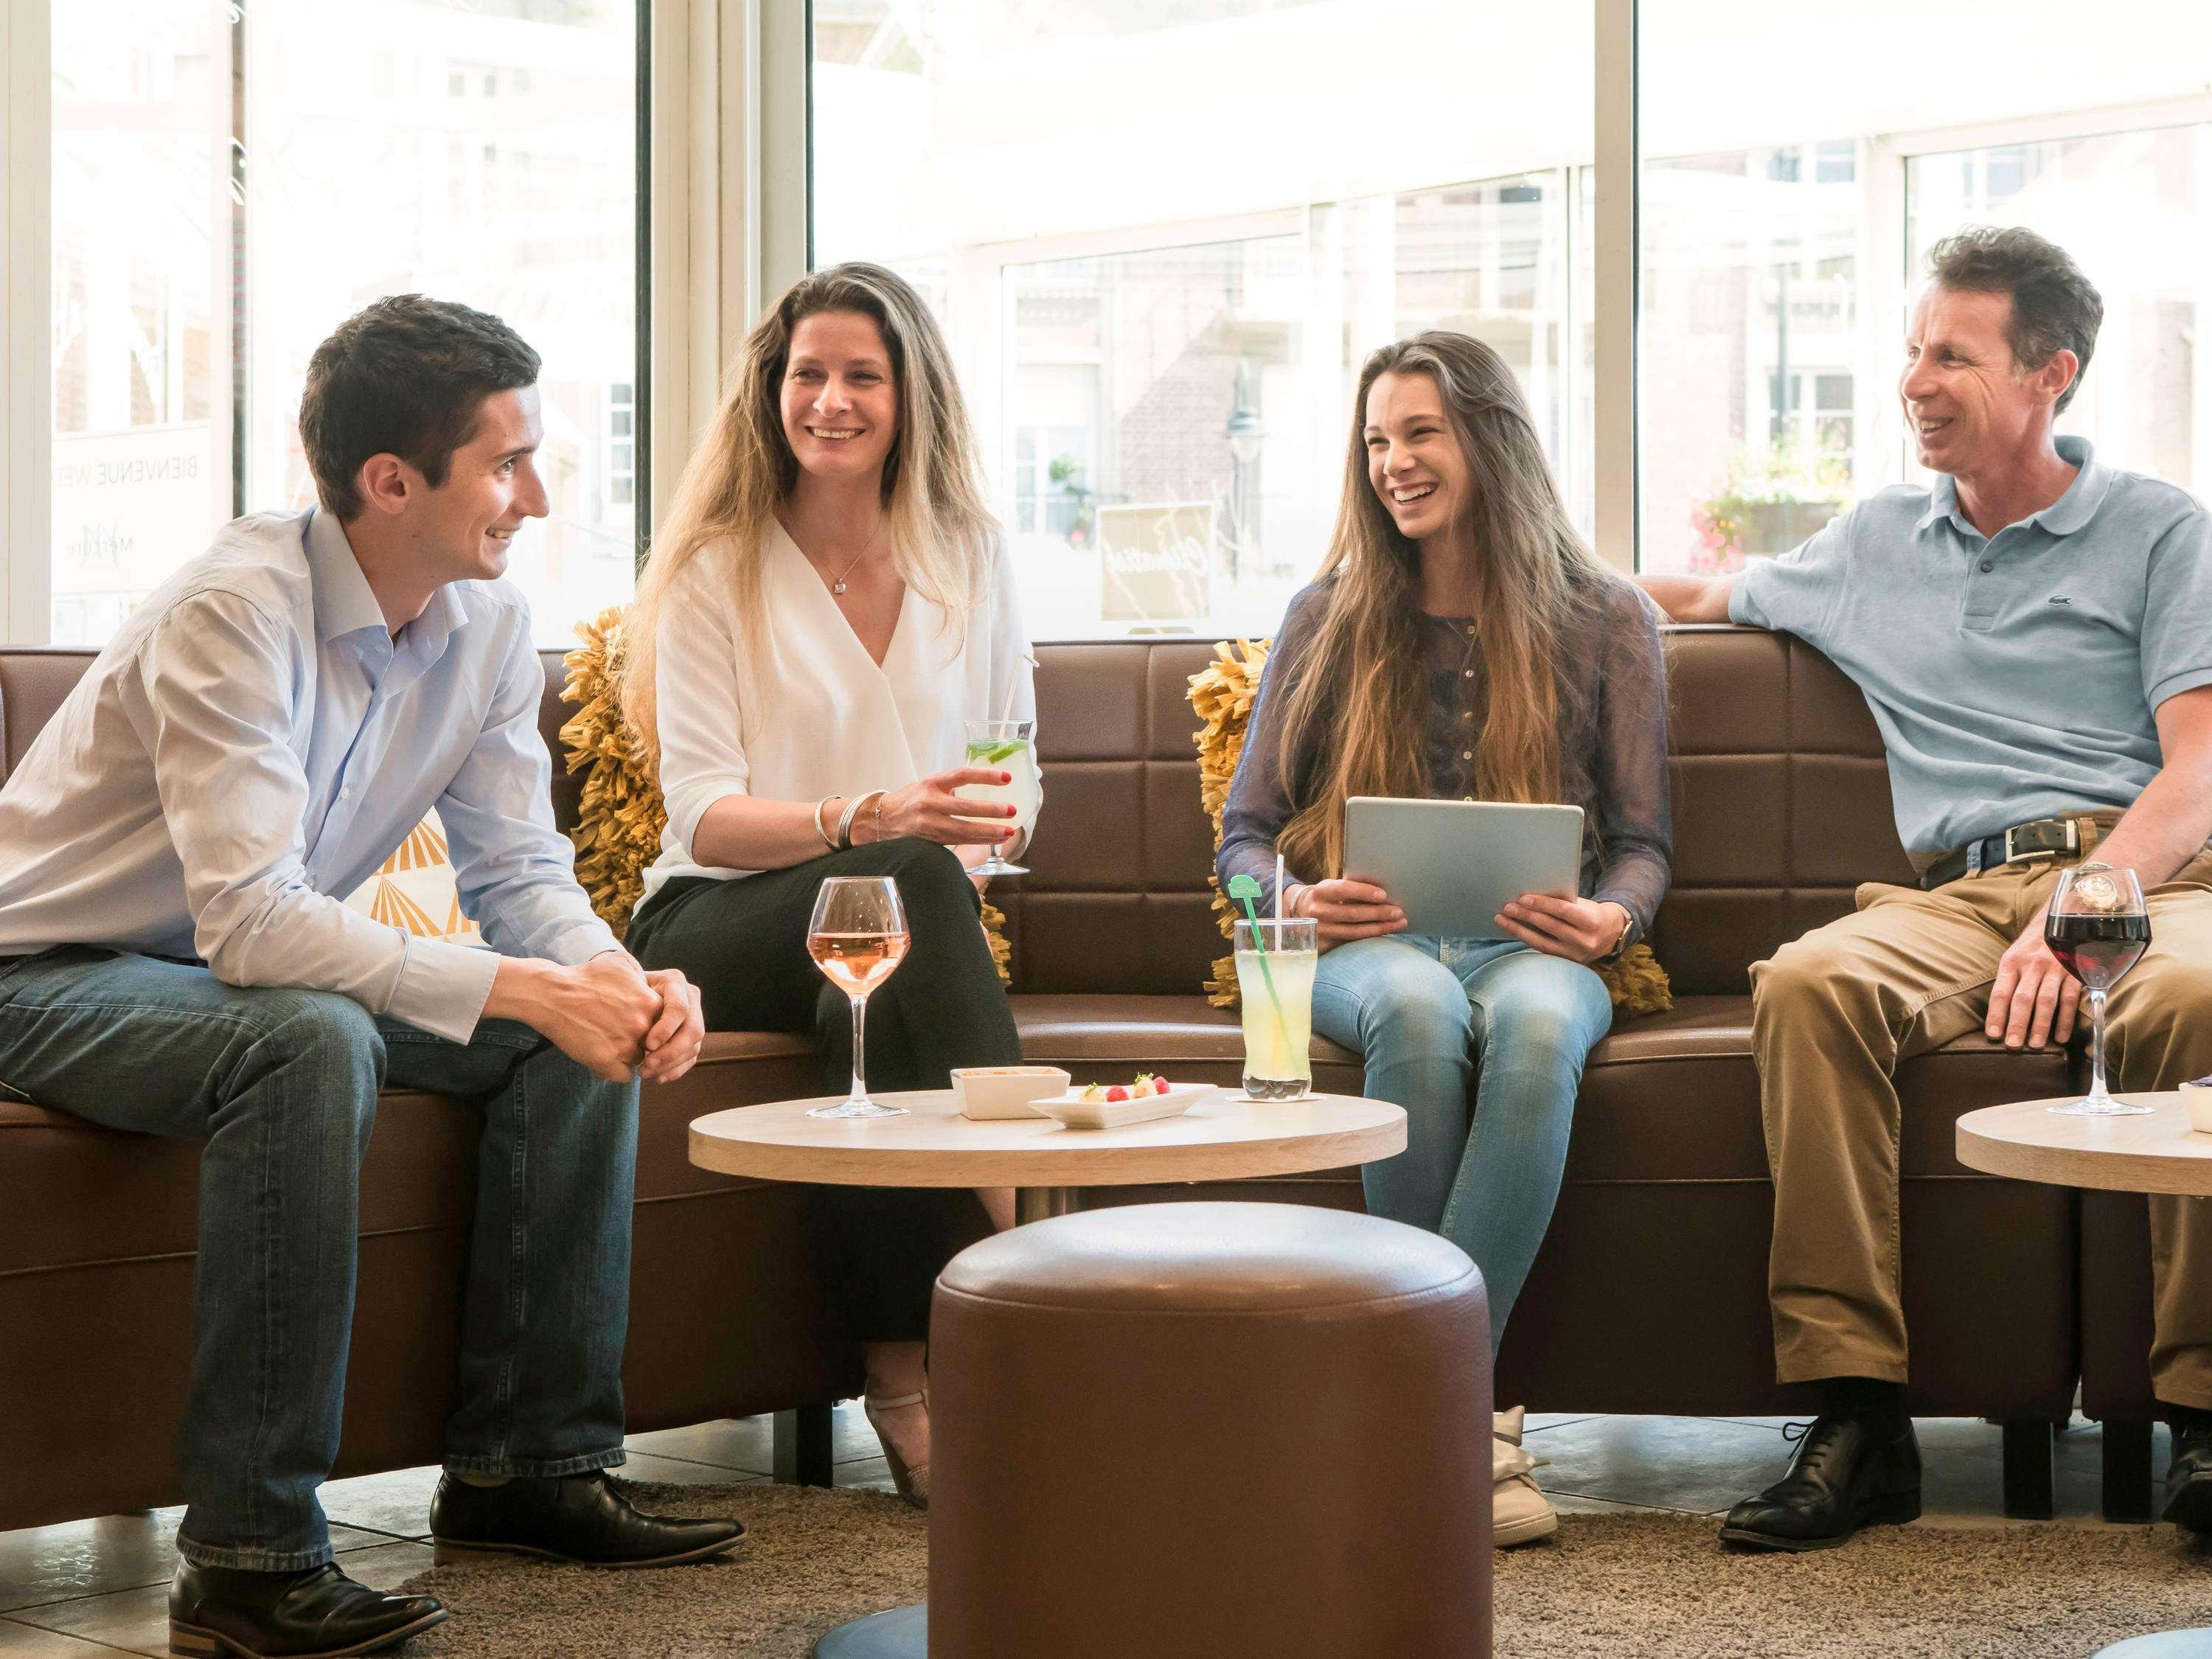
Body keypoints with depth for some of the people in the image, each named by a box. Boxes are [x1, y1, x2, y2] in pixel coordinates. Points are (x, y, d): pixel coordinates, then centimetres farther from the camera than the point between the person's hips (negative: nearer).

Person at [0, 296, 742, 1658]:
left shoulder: (488, 621, -4)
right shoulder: (235, 615, -29)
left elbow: (519, 870, -1)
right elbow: (252, 924, -37)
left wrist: (619, 978, -24)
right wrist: (531, 989, -40)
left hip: (255, 963, 8)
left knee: (590, 1030, -8)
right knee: (311, 1040, -38)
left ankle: (529, 1460, 1)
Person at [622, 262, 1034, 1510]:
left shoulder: (968, 559, 13)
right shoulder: (716, 572, 2)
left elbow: (1011, 775, 22)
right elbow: (705, 818, -8)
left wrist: (982, 825, -4)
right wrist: (869, 821, -27)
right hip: (719, 930, -3)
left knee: (874, 1003, -37)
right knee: (915, 886, -36)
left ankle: (907, 1364, -35)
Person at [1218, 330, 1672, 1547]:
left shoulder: (1607, 621, 13)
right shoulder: (1329, 618, 14)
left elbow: (1642, 842, 11)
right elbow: (1244, 832, 12)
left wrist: (1609, 920, -13)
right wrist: (1293, 901, -12)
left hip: (1533, 945, 0)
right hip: (1369, 944, 0)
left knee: (1537, 1023, -39)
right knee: (1420, 1011, -39)